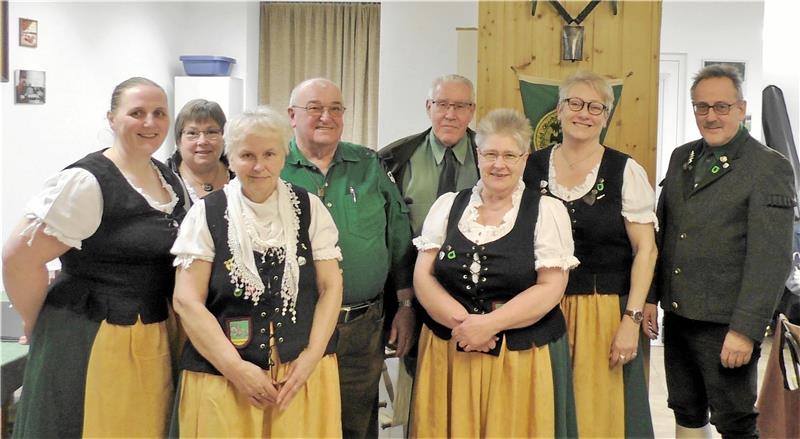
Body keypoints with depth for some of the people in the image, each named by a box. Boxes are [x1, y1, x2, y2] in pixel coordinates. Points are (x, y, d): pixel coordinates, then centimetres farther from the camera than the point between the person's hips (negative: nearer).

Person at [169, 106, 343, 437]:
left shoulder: (310, 208, 3)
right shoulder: (206, 213, -2)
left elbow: (331, 287, 2)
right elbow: (187, 301, -6)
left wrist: (311, 358, -9)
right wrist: (236, 368, -12)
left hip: (303, 373, 2)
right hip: (222, 378, -1)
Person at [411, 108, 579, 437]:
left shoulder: (547, 211, -1)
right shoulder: (447, 205, 7)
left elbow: (551, 288, -8)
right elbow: (423, 277, 2)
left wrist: (490, 324, -17)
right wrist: (462, 322, -14)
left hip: (522, 358, -2)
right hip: (448, 355, 2)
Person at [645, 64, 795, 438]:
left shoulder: (770, 167, -10)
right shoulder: (681, 158, 10)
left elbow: (771, 257, -15)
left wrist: (746, 329, -19)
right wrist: (651, 296, 10)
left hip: (725, 323, -6)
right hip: (677, 316, 6)